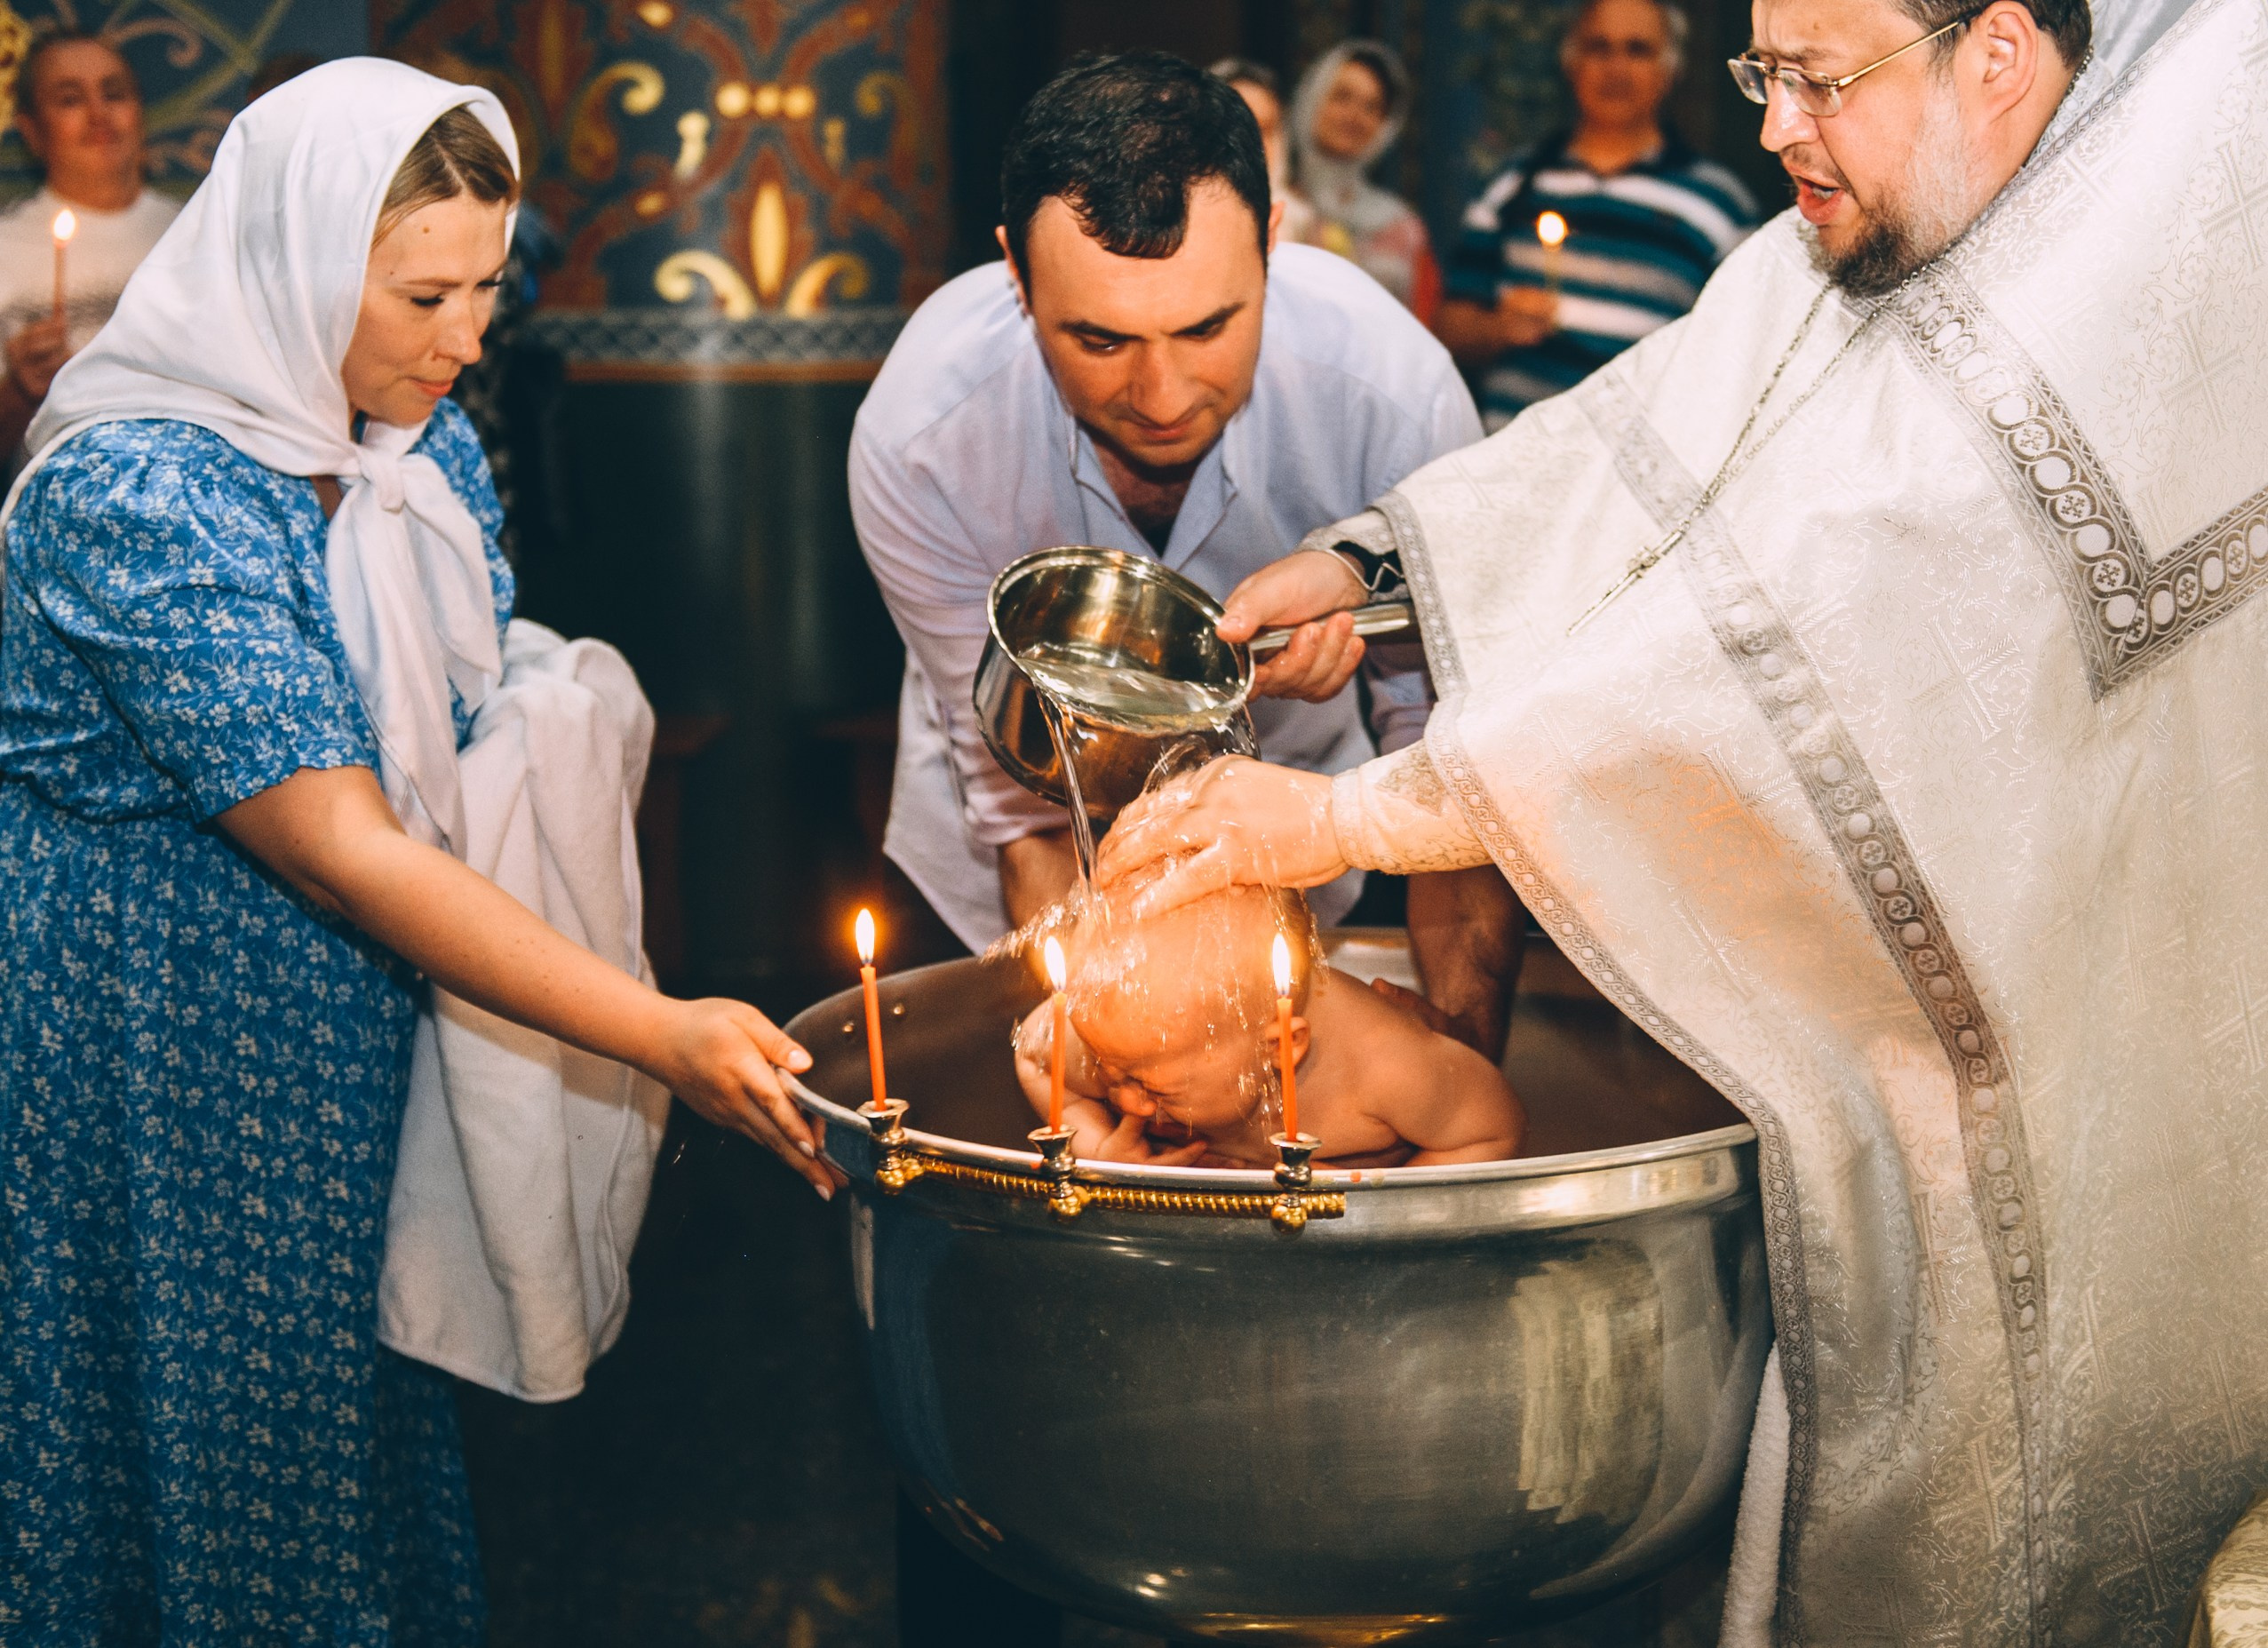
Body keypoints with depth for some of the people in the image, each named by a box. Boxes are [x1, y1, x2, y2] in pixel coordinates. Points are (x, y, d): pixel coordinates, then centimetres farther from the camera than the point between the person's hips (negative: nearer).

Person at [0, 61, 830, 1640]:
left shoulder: (420, 440, 0)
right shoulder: (139, 499, -25)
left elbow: (469, 733, 5)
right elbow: (336, 848, -30)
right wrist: (661, 1036, -33)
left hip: (362, 1005, 7)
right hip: (141, 1038, -7)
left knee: (364, 1414, 16)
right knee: (203, 1426, 7)